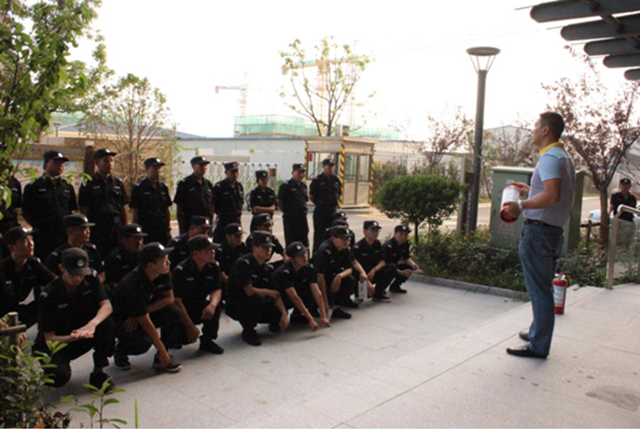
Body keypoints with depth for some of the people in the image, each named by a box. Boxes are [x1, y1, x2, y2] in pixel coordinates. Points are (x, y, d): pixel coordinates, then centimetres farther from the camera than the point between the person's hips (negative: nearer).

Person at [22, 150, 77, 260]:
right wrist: (37, 226, -7)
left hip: (65, 237, 3)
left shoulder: (68, 187, 14)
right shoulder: (33, 187, 3)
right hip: (43, 238, -3)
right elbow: (26, 212, 3)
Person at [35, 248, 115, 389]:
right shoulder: (48, 295, -21)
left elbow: (107, 306, -20)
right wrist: (71, 337, -40)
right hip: (57, 341, -3)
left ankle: (98, 372, -12)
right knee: (59, 377, -31)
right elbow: (49, 338, -18)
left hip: (84, 331, 3)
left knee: (106, 322, -28)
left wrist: (92, 324, -41)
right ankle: (61, 362, 9)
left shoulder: (91, 278, -12)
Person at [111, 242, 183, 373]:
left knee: (174, 313, -20)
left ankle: (160, 359, -7)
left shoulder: (163, 273, -15)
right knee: (143, 343, -33)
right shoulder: (133, 285, -34)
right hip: (121, 321, -6)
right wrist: (163, 352, -29)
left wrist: (144, 311, -23)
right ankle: (121, 351, 4)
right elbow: (145, 322, -32)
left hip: (143, 312, 6)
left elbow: (169, 298, -7)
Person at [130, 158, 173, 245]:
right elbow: (134, 212, -2)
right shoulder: (138, 188, -2)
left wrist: (168, 229, 11)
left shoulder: (163, 187, 11)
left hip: (162, 230, 4)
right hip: (146, 231, -4)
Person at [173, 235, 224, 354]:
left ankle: (207, 341, -5)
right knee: (187, 337, -26)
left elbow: (217, 290, -8)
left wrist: (212, 304, -33)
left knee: (215, 308, -27)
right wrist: (190, 326, -26)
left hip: (199, 308, 4)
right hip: (182, 311, -4)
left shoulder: (213, 267, -6)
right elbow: (176, 300, -23)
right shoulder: (181, 270, -22)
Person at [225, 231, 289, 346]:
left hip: (254, 305, 6)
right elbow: (249, 291, -26)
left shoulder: (268, 268, 3)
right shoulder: (243, 263, -20)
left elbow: (276, 294, -1)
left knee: (279, 313, -15)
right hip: (236, 305, -6)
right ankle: (248, 331, -11)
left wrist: (284, 314, -14)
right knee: (257, 299, -35)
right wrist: (268, 292, -10)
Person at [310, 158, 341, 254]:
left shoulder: (336, 179, 8)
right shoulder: (317, 180, -9)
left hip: (333, 211, 6)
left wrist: (335, 203, 9)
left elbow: (339, 193, 19)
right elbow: (311, 196, -6)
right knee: (319, 234, 0)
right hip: (320, 211, -5)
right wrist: (319, 203, -1)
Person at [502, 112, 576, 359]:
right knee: (542, 288, 20)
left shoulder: (550, 157, -15)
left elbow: (553, 195, -29)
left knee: (539, 290, -4)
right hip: (554, 230, 11)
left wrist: (521, 206, -22)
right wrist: (530, 191, 26)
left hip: (539, 230, -11)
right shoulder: (563, 157, 18)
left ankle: (538, 346, 5)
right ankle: (537, 332, 34)